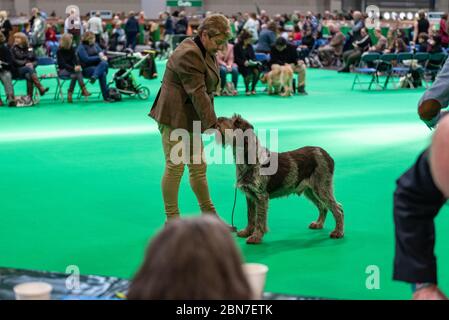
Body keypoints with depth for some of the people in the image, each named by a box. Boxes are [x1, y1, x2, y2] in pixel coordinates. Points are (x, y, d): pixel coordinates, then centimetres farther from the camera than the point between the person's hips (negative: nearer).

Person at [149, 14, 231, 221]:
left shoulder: (205, 51, 12)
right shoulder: (188, 54, -20)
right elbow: (197, 94, -25)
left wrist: (211, 121, 8)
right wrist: (213, 125, -26)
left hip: (189, 118, 10)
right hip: (175, 117, -10)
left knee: (198, 166, 12)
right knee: (175, 166, -5)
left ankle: (209, 215, 18)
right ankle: (172, 220, 2)